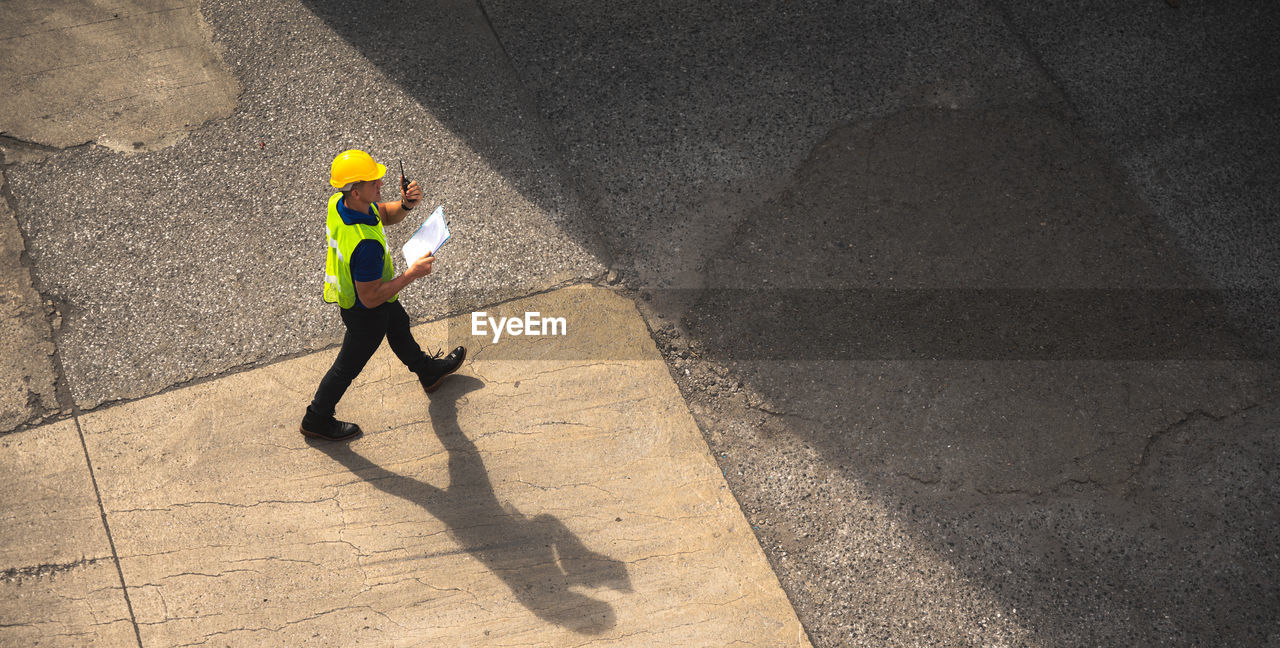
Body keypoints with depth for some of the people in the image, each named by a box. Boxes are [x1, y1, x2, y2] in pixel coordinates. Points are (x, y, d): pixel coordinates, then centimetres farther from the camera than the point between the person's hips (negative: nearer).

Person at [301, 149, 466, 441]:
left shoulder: (339, 202, -19)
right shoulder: (366, 244, -45)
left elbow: (385, 214, 1)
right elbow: (371, 298, -34)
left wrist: (406, 204, -20)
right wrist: (412, 273, -28)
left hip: (346, 285, 8)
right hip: (365, 311, -8)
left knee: (399, 326, 33)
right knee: (349, 365, 18)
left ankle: (429, 372, 61)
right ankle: (317, 419, 42)